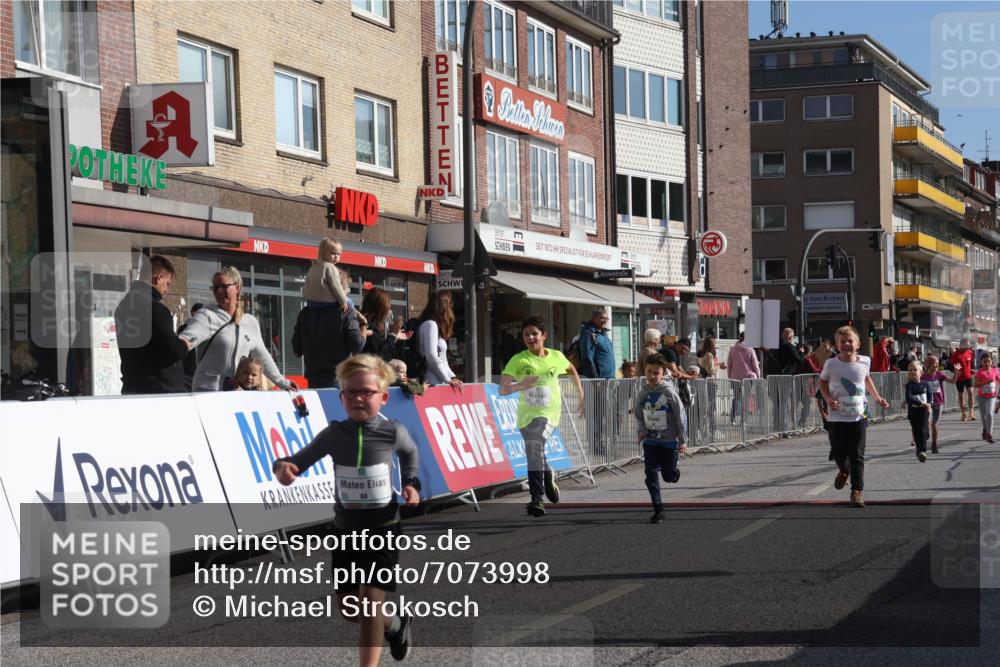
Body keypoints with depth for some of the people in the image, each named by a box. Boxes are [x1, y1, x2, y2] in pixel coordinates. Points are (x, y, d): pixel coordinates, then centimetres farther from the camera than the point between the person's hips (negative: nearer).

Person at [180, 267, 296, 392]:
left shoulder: (251, 322, 13)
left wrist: (282, 382, 23)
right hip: (209, 391, -4)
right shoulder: (207, 316, -3)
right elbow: (188, 337, -21)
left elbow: (262, 356, 23)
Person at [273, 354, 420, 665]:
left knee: (371, 603, -10)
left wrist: (411, 484, 0)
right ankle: (395, 625, 44)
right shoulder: (333, 435, -8)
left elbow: (410, 453, 13)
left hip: (383, 529, -3)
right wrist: (284, 466, -28)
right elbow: (300, 460, -7)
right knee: (350, 609, 13)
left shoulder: (393, 432, -9)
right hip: (345, 529, 3)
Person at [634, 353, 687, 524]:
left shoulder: (668, 392, -17)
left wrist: (683, 440, -8)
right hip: (650, 441, 3)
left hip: (669, 441, -3)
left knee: (669, 476, 8)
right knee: (651, 475, -5)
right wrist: (642, 430, -1)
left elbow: (681, 415, -11)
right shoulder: (643, 393, -4)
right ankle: (658, 510, 2)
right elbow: (638, 412, 14)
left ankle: (673, 472, 45)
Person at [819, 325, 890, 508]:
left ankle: (857, 490, 5)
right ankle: (843, 471, 43)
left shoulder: (864, 362, -3)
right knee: (838, 453, 10)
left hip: (857, 416, 0)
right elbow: (822, 381, 7)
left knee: (857, 456, -2)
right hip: (836, 417, 0)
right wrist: (828, 399, -9)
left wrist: (877, 397, 15)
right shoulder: (831, 364, -9)